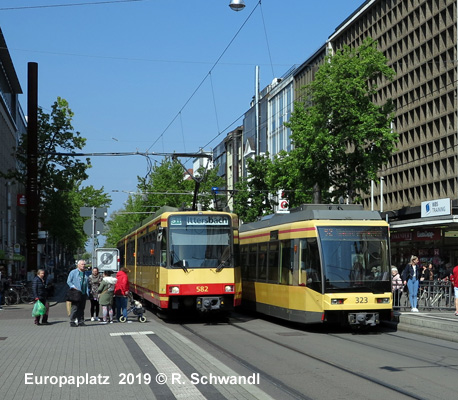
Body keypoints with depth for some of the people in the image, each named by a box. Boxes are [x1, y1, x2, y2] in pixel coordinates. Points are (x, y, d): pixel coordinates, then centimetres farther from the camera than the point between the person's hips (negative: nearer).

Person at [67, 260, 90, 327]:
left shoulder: (85, 274, 20)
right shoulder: (73, 272, 4)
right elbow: (68, 281, 0)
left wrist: (87, 293, 12)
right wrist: (73, 287, -15)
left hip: (83, 294, 6)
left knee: (82, 308, 6)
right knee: (75, 308, -9)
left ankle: (81, 321, 11)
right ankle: (72, 322, -6)